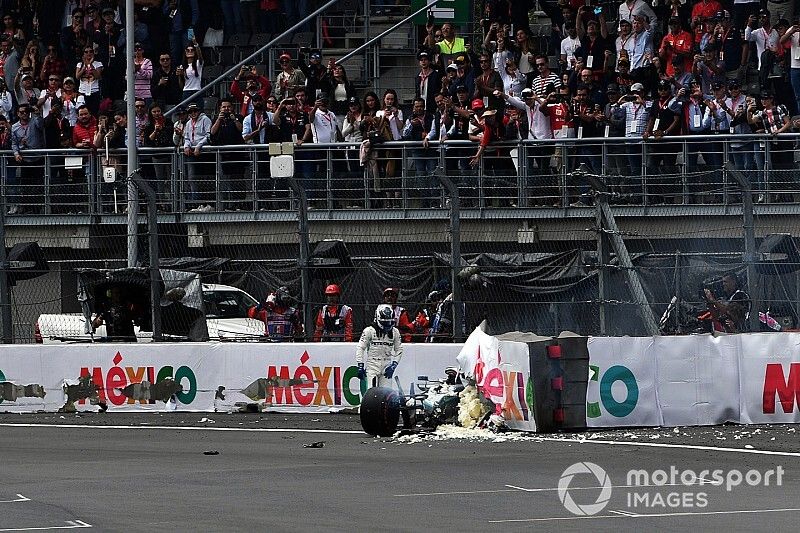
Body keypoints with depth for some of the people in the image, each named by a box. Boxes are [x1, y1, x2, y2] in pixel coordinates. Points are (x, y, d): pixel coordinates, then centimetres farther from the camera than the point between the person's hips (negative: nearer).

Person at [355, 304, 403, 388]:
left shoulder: (395, 332, 5)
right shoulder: (369, 331, -7)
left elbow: (399, 350, 11)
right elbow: (360, 349, -5)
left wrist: (393, 366, -1)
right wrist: (360, 366, -10)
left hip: (386, 368, 4)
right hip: (372, 365, -4)